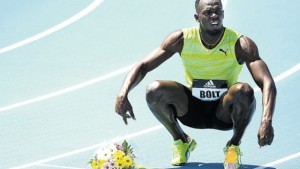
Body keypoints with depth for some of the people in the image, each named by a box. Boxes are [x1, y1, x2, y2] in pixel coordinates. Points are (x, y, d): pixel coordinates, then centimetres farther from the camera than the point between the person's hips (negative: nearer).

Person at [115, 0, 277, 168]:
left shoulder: (241, 44, -17)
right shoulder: (182, 39, -10)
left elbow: (267, 83, -27)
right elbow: (143, 66, -10)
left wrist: (266, 122, -45)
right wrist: (123, 94, -30)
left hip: (225, 113, -2)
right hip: (193, 109, 2)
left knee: (244, 91, -35)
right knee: (154, 90, -25)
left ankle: (234, 145, -7)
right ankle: (181, 141, 3)